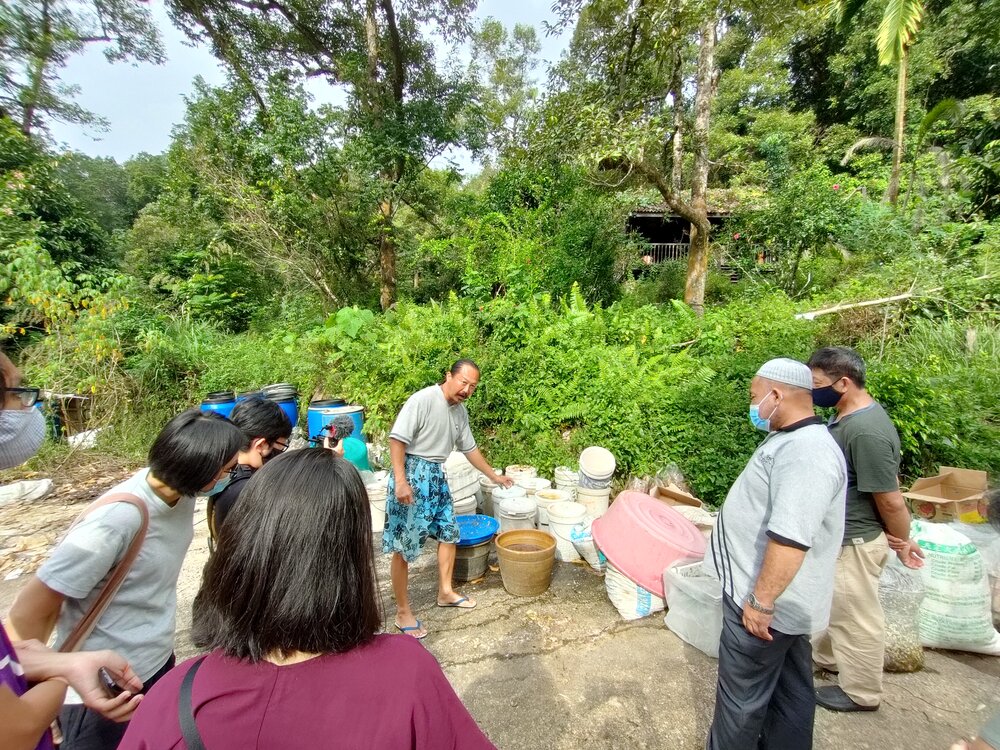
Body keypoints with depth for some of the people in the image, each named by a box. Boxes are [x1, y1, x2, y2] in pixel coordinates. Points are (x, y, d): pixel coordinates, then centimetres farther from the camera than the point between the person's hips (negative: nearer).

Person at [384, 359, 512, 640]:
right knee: (403, 547, 0)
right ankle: (403, 612, 14)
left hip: (436, 475, 9)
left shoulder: (460, 411, 7)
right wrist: (400, 481, -27)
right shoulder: (423, 399, -18)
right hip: (412, 473, -9)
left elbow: (469, 447, 19)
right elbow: (397, 438, -21)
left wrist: (494, 476, 25)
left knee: (449, 531, 17)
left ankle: (445, 592, 34)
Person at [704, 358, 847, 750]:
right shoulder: (795, 441, 8)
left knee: (741, 695, 9)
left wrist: (761, 601, -26)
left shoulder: (804, 453, -27)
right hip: (780, 601, 10)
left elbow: (790, 538, -33)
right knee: (789, 689, 24)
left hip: (767, 603, -10)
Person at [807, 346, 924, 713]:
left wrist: (902, 541, -7)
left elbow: (890, 499, -23)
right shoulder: (848, 415, 0)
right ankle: (826, 656, 49)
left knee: (855, 616, 11)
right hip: (837, 535, 9)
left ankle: (861, 693, 33)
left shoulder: (866, 432, -31)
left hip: (854, 543, -9)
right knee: (833, 604, 27)